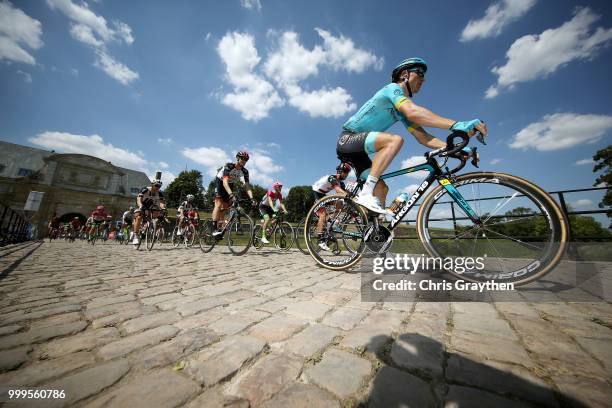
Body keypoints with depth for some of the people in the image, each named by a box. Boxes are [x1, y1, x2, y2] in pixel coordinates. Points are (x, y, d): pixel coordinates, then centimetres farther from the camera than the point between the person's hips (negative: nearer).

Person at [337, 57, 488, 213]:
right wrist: (456, 125, -35)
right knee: (395, 140, -29)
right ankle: (366, 194, -32)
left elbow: (422, 137, 8)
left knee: (381, 188, 2)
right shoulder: (393, 88, -8)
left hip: (357, 151, 9)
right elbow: (413, 112, -29)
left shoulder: (403, 109, 17)